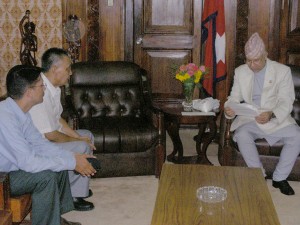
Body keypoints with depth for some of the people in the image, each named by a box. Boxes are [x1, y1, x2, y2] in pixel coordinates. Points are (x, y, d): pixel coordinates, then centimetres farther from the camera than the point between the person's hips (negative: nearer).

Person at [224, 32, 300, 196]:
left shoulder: (282, 71, -2)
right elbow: (234, 97, 7)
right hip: (249, 119, 1)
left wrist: (271, 114, -28)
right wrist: (229, 109, -18)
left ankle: (279, 178, -8)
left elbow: (286, 102, -8)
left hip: (277, 119, -1)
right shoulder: (240, 72, 7)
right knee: (241, 135, -32)